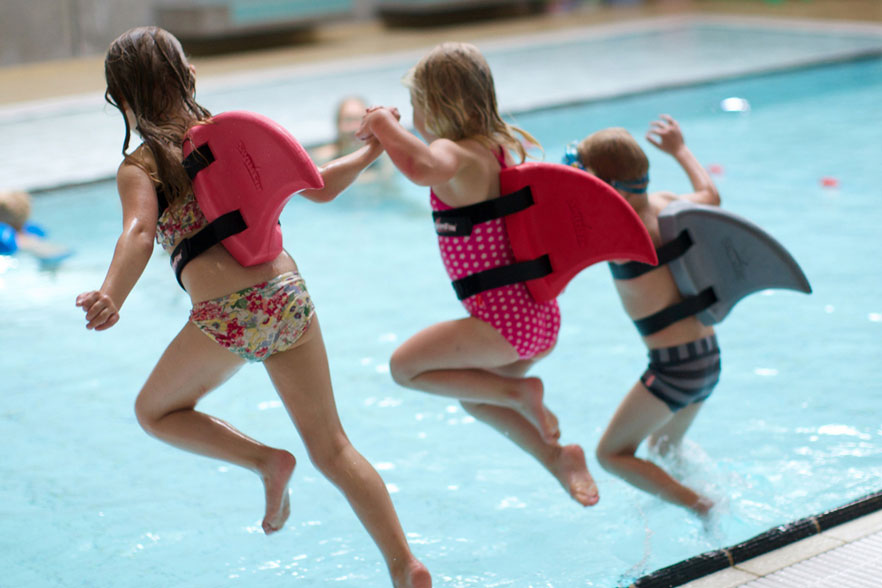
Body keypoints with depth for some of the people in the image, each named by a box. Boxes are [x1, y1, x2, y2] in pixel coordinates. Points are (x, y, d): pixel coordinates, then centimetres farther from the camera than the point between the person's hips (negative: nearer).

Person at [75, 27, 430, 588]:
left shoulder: (139, 166, 2)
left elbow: (139, 232, -19)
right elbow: (322, 186, 18)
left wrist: (110, 296, -35)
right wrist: (373, 148, 36)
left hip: (226, 314, -4)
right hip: (288, 295, 4)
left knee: (156, 411, 24)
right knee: (332, 447, 12)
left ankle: (267, 461, 5)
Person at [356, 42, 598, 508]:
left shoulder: (454, 154, -19)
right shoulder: (498, 147, 9)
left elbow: (426, 170, -44)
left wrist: (384, 124, -27)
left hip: (506, 320, -9)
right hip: (540, 314, 9)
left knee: (405, 367, 8)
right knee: (474, 397, 28)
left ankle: (519, 393, 1)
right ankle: (557, 458, 22)